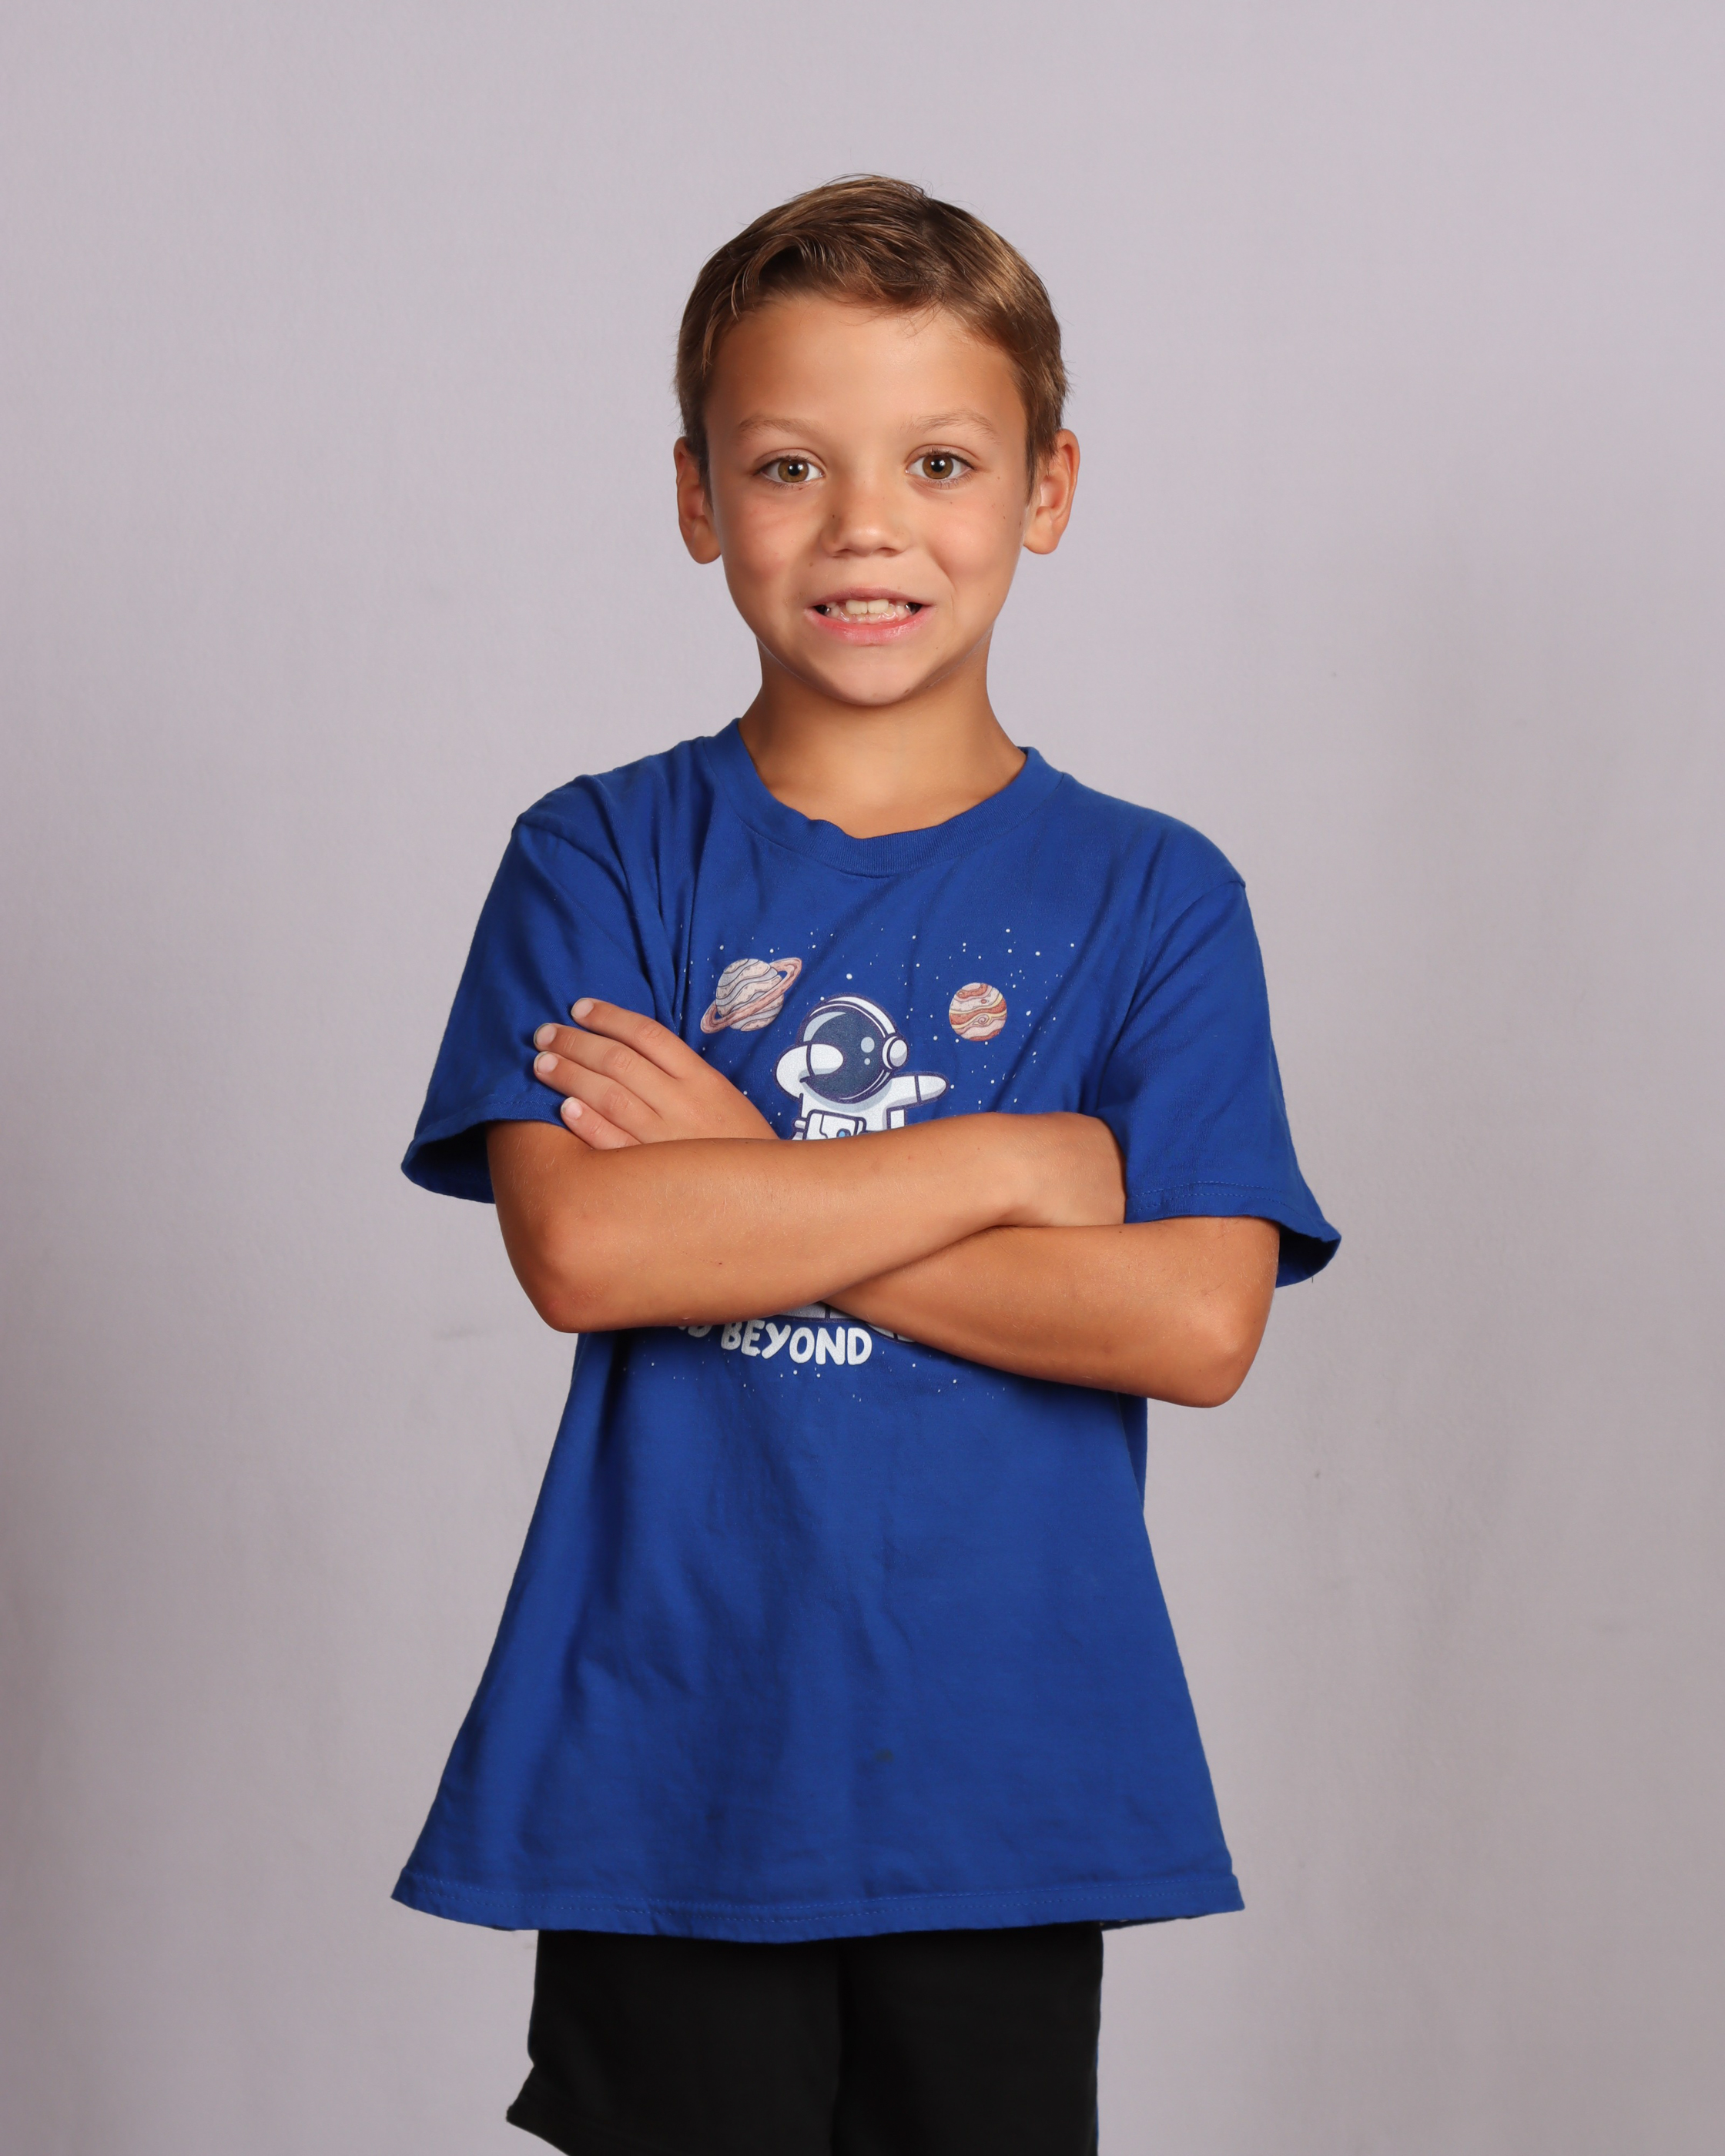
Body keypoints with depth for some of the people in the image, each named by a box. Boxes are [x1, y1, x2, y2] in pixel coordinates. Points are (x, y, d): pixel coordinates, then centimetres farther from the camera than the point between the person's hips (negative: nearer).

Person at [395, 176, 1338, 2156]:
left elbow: (1195, 1323, -11)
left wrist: (754, 1195, -14)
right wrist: (1013, 1165, -13)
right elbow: (579, 1248, -15)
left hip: (1008, 1773, 1)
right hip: (667, 1763, 0)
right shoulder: (599, 862, 1)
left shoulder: (1151, 897, 1)